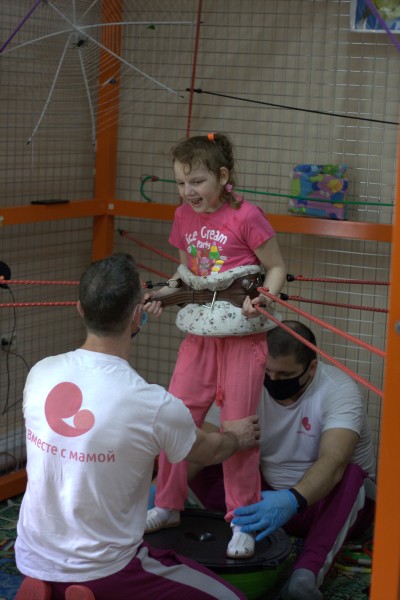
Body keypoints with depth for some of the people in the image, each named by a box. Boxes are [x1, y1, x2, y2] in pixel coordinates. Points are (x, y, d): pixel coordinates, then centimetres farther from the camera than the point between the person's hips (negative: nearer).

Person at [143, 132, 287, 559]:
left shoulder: (246, 217, -12)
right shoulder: (184, 217, 6)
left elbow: (276, 268, -6)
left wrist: (263, 298, -24)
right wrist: (164, 293, 2)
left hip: (243, 333, -5)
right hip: (198, 332, 5)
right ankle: (167, 506, 22)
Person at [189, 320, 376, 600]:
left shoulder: (338, 390, -23)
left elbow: (334, 461, -40)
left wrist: (293, 501, -58)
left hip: (326, 502, -3)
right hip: (269, 497, 3)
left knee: (351, 474, -38)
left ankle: (307, 574, -51)